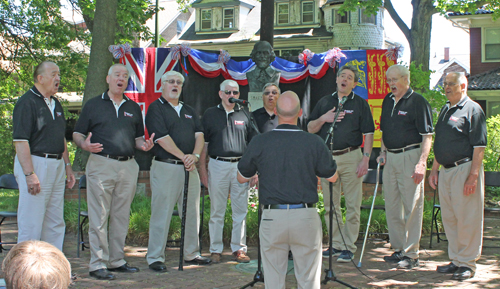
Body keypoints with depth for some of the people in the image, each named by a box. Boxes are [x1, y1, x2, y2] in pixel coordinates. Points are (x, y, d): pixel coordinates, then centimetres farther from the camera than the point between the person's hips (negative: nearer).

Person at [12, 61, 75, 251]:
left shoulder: (55, 103, 17)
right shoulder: (27, 102, -10)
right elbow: (20, 141, -17)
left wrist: (67, 166, 18)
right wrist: (30, 174, -23)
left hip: (57, 165, 9)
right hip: (35, 164, -9)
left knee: (55, 223, 12)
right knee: (31, 223, -5)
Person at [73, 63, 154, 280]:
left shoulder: (133, 107, 17)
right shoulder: (93, 105, 6)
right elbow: (77, 134, 5)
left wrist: (144, 145, -2)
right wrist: (84, 144, -17)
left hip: (128, 167, 4)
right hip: (101, 165, -4)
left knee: (121, 216, 8)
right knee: (99, 217, -4)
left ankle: (116, 260, 18)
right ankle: (97, 264, 2)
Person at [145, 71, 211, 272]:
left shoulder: (189, 111, 19)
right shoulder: (156, 109, -2)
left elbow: (199, 135, 10)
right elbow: (162, 138, -12)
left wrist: (195, 155, -9)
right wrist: (184, 157, -14)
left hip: (189, 168, 7)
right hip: (166, 167, -6)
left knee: (192, 212, 10)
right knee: (161, 213, -4)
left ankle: (192, 254, 21)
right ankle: (155, 258, 3)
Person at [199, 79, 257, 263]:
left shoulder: (244, 115, 9)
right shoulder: (210, 114, 6)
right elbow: (204, 143, 6)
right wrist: (202, 169, 0)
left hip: (241, 166, 1)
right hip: (218, 165, -1)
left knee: (240, 211, 4)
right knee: (217, 211, 5)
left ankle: (239, 248, 13)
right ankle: (215, 250, 14)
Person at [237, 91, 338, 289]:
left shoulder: (259, 143, -5)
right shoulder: (314, 143, -6)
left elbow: (242, 178, 8)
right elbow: (332, 177, 8)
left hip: (272, 218, 0)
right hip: (306, 217, 0)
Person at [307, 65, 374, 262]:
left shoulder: (360, 104, 5)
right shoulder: (325, 102, 14)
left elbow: (368, 134, 0)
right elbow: (310, 129, 13)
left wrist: (365, 159, -10)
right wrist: (323, 119, -6)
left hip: (350, 158, -3)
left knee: (352, 206, -3)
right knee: (330, 206, 8)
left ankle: (348, 247, 4)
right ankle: (335, 244, 17)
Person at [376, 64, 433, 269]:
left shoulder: (417, 102, -9)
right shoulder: (388, 101, 13)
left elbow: (427, 136, -12)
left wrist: (422, 163, -20)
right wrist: (383, 152, 9)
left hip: (410, 156, -7)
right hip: (390, 158, 7)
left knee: (412, 206, -3)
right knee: (392, 206, 11)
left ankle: (411, 254, 5)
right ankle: (398, 249, 22)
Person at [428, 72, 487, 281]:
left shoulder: (472, 109, -8)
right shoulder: (445, 110, 17)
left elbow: (479, 146, -13)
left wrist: (473, 176, -19)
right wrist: (434, 169, 17)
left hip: (465, 169, -8)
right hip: (445, 170, 8)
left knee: (467, 218, -3)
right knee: (449, 218, 11)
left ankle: (467, 264, 6)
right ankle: (456, 260, 21)